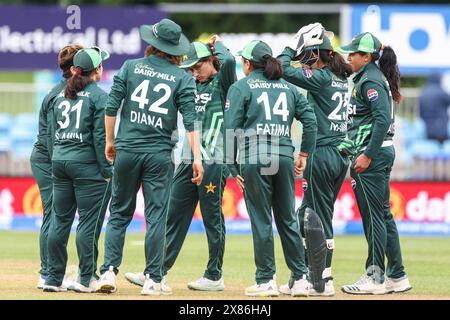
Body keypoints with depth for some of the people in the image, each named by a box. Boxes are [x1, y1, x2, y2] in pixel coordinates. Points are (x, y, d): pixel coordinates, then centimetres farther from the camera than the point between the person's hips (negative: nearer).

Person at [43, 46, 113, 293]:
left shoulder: (60, 96, 12)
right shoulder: (99, 96, -8)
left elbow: (53, 133, 15)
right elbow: (100, 136, -12)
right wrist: (107, 170, -9)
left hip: (59, 161, 7)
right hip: (87, 163, -6)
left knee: (60, 220, 9)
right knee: (89, 221, -2)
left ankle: (53, 278, 10)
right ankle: (86, 279, -2)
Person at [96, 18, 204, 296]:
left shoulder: (130, 67, 3)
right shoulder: (183, 78, 0)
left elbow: (112, 106, 0)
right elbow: (190, 120, -8)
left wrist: (110, 142, 10)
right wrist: (197, 157, -9)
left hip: (127, 151, 1)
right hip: (160, 154, -1)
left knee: (120, 213, 10)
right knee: (156, 216, 3)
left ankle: (109, 271, 0)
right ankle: (153, 279, 2)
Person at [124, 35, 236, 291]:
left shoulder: (222, 83, -3)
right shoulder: (193, 86, 18)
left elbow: (229, 61, -21)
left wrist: (218, 45, -3)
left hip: (214, 162, -8)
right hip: (188, 161, 8)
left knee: (212, 219, -1)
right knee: (174, 216, 6)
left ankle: (215, 277, 8)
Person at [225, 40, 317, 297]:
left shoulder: (241, 88, 3)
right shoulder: (288, 87, 16)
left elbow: (231, 128, -3)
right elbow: (310, 119, 10)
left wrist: (232, 167, -1)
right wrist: (304, 155, 13)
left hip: (255, 159, -4)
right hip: (285, 158, 4)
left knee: (261, 220, -1)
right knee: (288, 219, 10)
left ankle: (266, 281, 0)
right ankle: (300, 278, 9)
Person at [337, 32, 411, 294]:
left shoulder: (370, 80, -13)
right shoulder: (376, 77, 17)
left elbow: (382, 118, -23)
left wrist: (367, 155, -25)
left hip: (372, 153, -10)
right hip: (384, 152, 10)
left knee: (372, 216, -7)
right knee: (383, 214, 12)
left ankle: (375, 278, -5)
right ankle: (397, 276, 15)